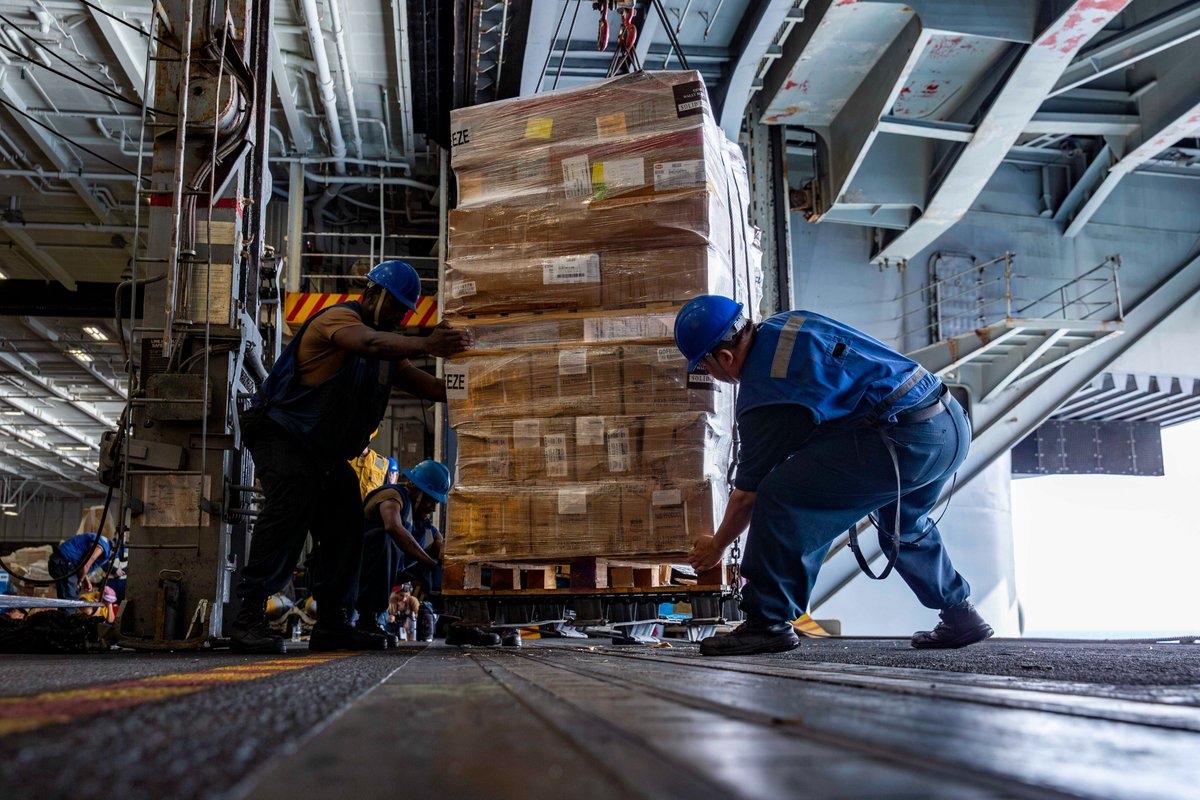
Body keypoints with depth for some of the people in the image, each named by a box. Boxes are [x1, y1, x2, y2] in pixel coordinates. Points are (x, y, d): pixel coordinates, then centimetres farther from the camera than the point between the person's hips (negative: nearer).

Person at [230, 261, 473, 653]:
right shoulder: (339, 317, -14)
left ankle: (331, 624, 8)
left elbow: (429, 386, 10)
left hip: (326, 451, 9)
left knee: (345, 525, 2)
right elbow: (368, 343, -38)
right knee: (290, 508, -26)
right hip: (281, 433, -9)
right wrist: (425, 345, -52)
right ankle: (249, 616, -25)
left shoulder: (388, 349, 14)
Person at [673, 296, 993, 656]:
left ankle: (767, 622, -4)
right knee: (903, 526, 34)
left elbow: (748, 494, 0)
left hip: (906, 442, -10)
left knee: (782, 495, -11)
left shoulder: (761, 396, -9)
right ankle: (960, 616, 40)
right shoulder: (788, 322, 14)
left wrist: (716, 546, 16)